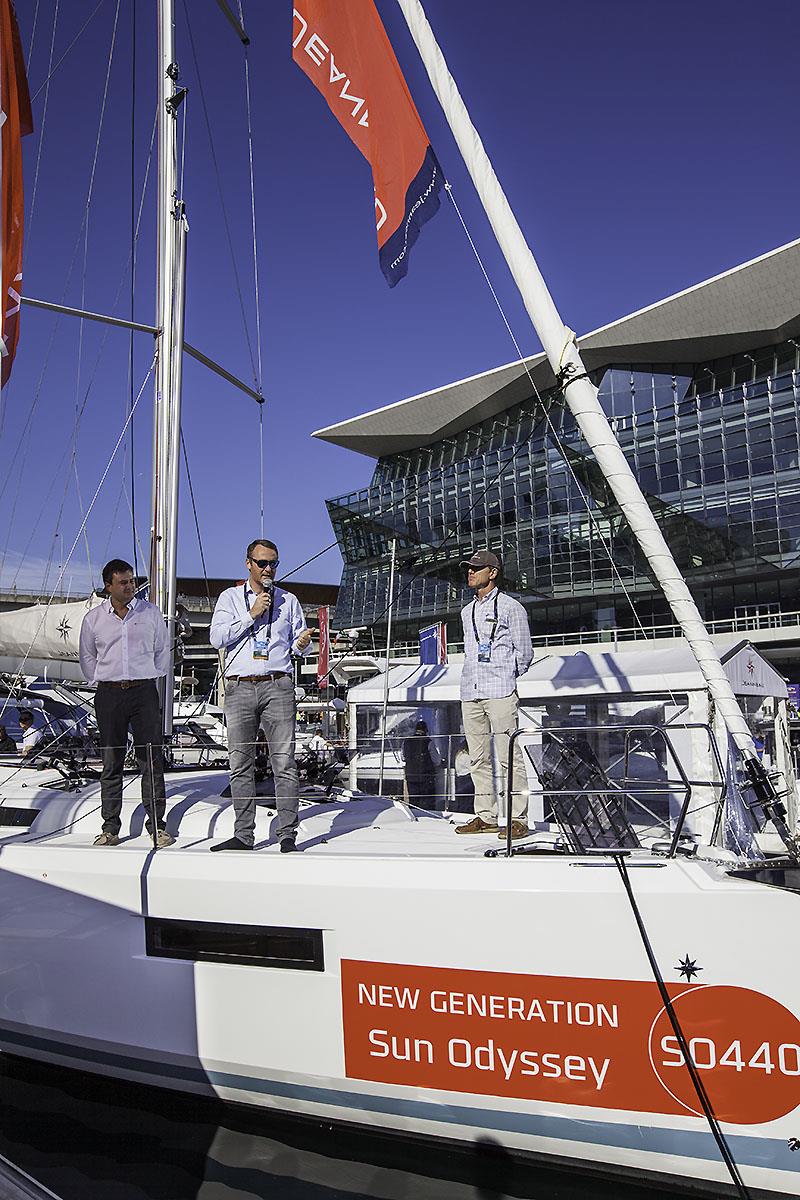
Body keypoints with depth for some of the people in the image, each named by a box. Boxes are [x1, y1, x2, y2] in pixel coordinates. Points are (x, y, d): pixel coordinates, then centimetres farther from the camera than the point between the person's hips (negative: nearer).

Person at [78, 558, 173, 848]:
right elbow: (87, 657, 17)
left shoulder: (151, 613, 6)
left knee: (151, 760, -3)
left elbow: (162, 651, 14)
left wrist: (152, 677, 8)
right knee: (111, 763, 4)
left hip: (144, 692, 0)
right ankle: (110, 828, 11)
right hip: (109, 694, 1)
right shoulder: (93, 619, 6)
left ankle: (157, 825, 3)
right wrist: (101, 682, 10)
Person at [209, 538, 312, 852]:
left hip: (277, 686, 0)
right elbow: (217, 638, -1)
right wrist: (251, 614, -6)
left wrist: (303, 643, -7)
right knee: (241, 765, 4)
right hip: (239, 688, 1)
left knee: (284, 762, -5)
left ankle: (288, 835, -1)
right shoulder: (230, 597, 12)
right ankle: (244, 835, 12)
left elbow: (298, 644, 17)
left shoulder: (288, 600, 15)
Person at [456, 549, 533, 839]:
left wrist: (505, 680, 4)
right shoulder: (467, 611, 21)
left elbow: (524, 653, 3)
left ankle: (518, 819, -3)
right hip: (470, 694, 7)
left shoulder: (511, 607, 2)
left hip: (500, 692, -7)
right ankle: (485, 817, 14)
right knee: (479, 758, 8)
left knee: (509, 756, -8)